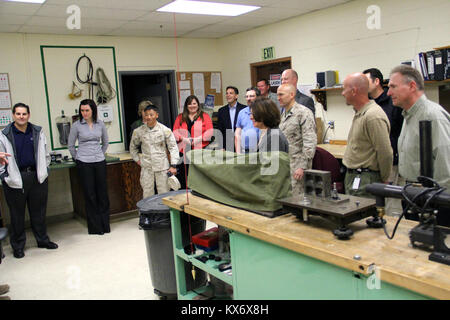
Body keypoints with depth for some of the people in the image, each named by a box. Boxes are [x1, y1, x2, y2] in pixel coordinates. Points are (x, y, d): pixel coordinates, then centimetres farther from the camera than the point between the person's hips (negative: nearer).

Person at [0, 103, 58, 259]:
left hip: (37, 177, 3)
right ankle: (17, 246, 20)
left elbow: (45, 153, 15)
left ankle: (42, 240, 28)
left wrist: (44, 170, 11)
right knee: (17, 215, 7)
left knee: (39, 211, 13)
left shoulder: (38, 132, 6)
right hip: (15, 179, -3)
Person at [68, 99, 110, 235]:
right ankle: (95, 227, 9)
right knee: (90, 195, 1)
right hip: (84, 164, -2)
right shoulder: (77, 126, -2)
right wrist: (77, 158, 6)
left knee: (102, 193, 4)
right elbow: (70, 145, 7)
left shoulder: (100, 124, 5)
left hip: (100, 162, 2)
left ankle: (105, 225, 15)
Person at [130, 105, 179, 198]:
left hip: (162, 167, -2)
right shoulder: (139, 131, 4)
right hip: (146, 167, 2)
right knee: (147, 195, 5)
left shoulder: (165, 130, -3)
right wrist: (137, 160, 10)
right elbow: (133, 147, 21)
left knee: (164, 194, 3)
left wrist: (173, 165, -7)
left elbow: (173, 147, -1)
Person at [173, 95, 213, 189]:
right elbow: (175, 132, 10)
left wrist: (199, 138, -13)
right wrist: (183, 139, -8)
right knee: (184, 175, 1)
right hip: (184, 151, 3)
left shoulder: (204, 116, 9)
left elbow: (210, 132, 0)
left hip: (200, 150, -2)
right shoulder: (180, 117, 16)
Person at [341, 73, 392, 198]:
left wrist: (383, 180, -8)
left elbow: (385, 153, -20)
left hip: (365, 180, -10)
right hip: (352, 176, 10)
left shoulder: (373, 116, -20)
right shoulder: (359, 113, 14)